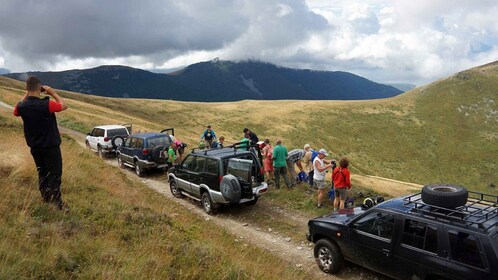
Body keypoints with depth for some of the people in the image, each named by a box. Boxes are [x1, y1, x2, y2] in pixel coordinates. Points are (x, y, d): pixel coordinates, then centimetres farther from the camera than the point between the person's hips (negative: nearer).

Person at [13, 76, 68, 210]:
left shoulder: (22, 106, -9)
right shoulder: (46, 104, -25)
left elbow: (16, 112, 16)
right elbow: (64, 105, -9)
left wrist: (26, 95, 9)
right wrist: (53, 93, -3)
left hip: (35, 147, 5)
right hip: (51, 146, -5)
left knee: (42, 172, 20)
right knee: (55, 173, 2)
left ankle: (46, 197, 30)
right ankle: (57, 202, 5)